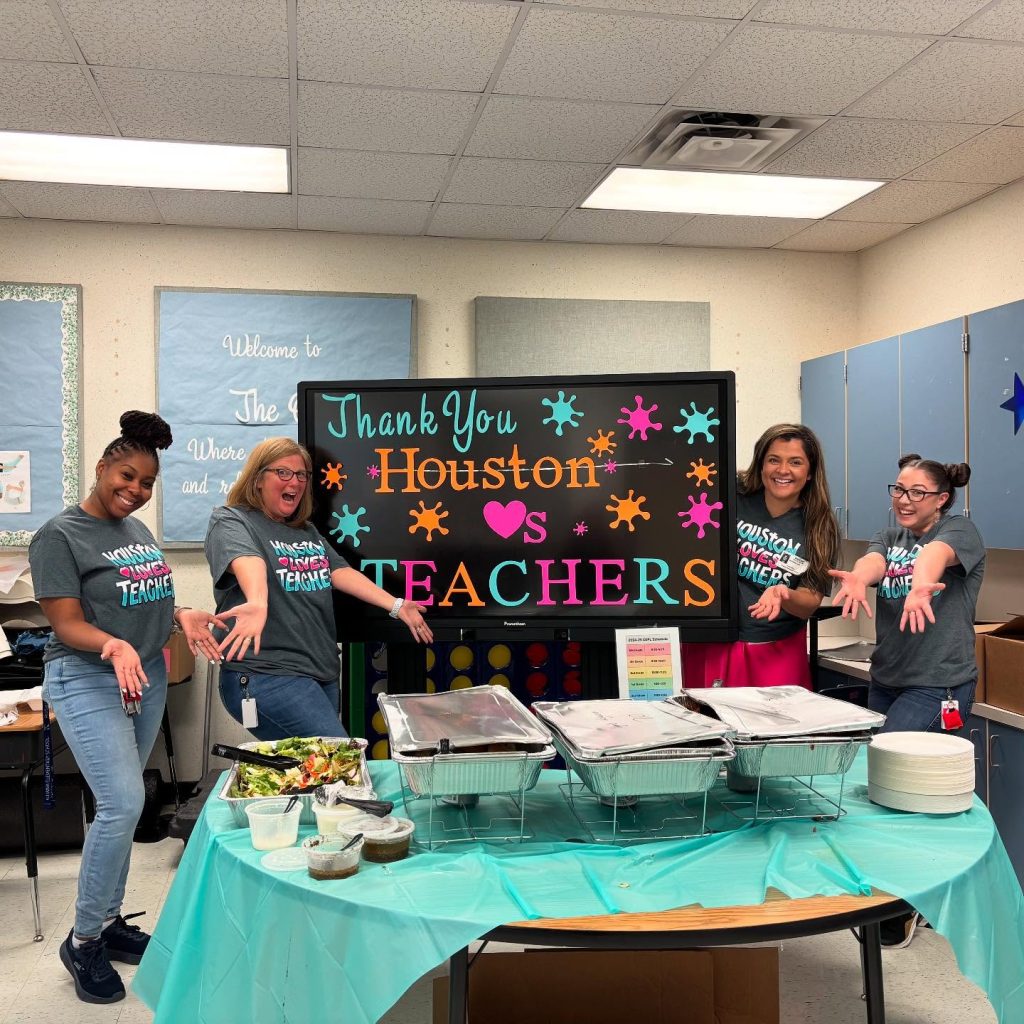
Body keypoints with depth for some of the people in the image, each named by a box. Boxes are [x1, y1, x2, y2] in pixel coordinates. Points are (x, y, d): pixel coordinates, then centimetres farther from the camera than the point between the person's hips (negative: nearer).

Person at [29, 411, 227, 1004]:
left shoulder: (138, 531, 10)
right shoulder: (60, 536, -11)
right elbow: (68, 625, -16)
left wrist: (182, 616, -4)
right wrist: (114, 647, -34)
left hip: (148, 679, 7)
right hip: (87, 682, -7)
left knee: (120, 805, 12)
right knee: (124, 804, -14)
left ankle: (109, 921, 27)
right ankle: (83, 941, 4)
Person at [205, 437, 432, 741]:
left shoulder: (307, 531, 20)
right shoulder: (230, 521, -3)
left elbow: (341, 572, 11)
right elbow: (246, 561, -25)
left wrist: (396, 605, -1)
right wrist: (258, 604, -45)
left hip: (322, 674, 8)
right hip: (268, 676, -8)